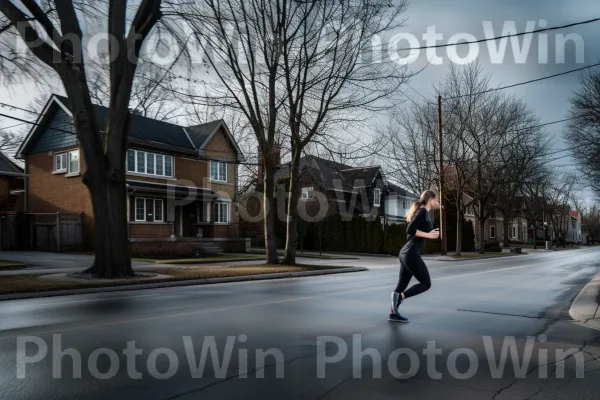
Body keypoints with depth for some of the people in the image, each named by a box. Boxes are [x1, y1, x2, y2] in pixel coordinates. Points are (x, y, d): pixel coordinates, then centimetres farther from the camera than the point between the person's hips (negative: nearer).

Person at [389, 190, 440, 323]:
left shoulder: (421, 211, 18)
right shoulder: (423, 211, -10)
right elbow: (410, 230, -21)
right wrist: (428, 235, -14)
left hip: (405, 253, 9)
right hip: (412, 254, -9)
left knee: (402, 284, 11)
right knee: (426, 284, 0)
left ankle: (393, 313, 14)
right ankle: (400, 296, -10)